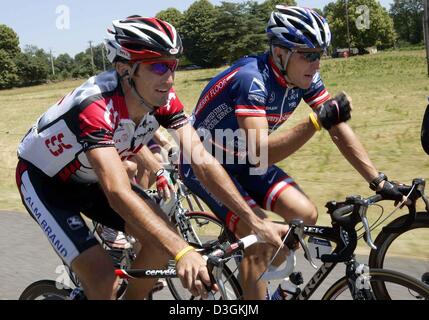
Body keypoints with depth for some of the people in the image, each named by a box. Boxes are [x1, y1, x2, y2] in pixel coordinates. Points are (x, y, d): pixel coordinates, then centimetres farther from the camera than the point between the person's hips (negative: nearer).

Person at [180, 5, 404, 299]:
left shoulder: (305, 78, -10)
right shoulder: (252, 79, -31)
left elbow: (339, 129, -7)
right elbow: (260, 154, -38)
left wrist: (379, 182, -13)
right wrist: (317, 120, -45)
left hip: (242, 161, 7)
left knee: (306, 215, -6)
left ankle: (258, 275, 14)